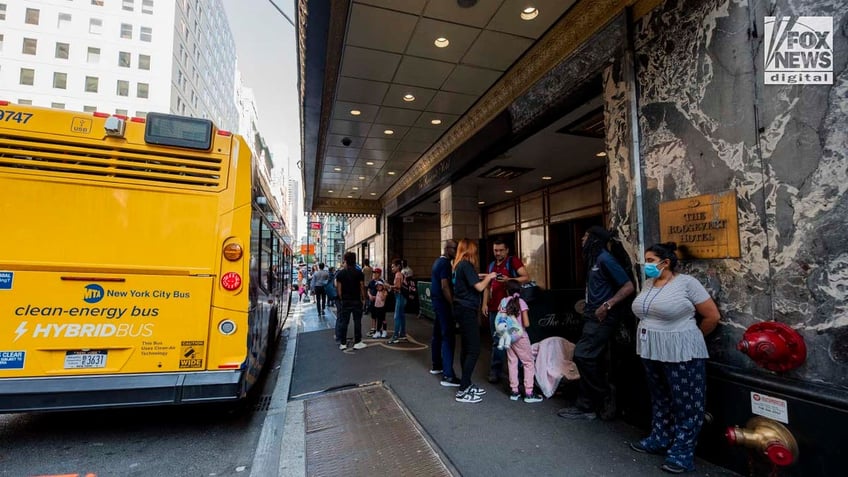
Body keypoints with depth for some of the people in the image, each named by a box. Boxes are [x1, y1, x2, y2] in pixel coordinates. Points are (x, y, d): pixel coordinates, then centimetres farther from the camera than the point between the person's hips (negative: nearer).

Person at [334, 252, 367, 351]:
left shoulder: (340, 273, -1)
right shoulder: (359, 273, -7)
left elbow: (338, 288, -1)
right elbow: (362, 287, -7)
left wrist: (341, 298, 9)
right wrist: (363, 298, 4)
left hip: (345, 301, 2)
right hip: (357, 300, -2)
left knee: (343, 321, 8)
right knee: (357, 321, 6)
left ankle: (343, 343, 13)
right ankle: (357, 342, 10)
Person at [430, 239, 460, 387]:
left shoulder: (438, 261, 14)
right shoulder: (445, 263, -17)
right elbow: (445, 287, -23)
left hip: (437, 301, 10)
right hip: (443, 303, -10)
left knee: (438, 334, 18)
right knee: (448, 337, -11)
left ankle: (436, 366, 30)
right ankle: (448, 376, -12)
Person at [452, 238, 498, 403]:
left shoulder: (459, 265, 11)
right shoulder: (466, 265, -16)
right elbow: (479, 287, -19)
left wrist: (479, 276, 20)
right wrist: (489, 277, -3)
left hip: (462, 309, 10)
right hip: (467, 311, -10)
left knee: (466, 348, 15)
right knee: (474, 350, -7)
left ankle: (467, 385, 24)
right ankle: (463, 391, -3)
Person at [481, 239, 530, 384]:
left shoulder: (513, 261, -3)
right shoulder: (491, 265, 16)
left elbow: (527, 277, -12)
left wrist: (509, 280, -25)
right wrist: (485, 303, 8)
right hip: (494, 308, 6)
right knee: (496, 341, 10)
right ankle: (495, 371, 18)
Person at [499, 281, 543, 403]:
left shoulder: (503, 301, 0)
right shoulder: (521, 302, -10)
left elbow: (499, 320, -1)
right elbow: (526, 324, -15)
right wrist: (521, 323, 6)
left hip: (507, 336, 4)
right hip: (519, 336, -4)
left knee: (512, 362, 13)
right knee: (529, 362, 7)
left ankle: (514, 391, 17)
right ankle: (529, 393, 5)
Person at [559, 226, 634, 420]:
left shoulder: (604, 259, -14)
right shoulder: (593, 259, 14)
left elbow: (628, 286, -18)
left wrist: (607, 306, -23)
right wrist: (589, 304, 10)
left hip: (602, 318, -9)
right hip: (594, 316, 9)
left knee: (583, 356, -10)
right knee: (593, 360, 11)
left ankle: (604, 400, 5)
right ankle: (587, 406, 18)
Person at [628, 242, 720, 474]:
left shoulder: (686, 283, -12)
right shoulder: (648, 283, 8)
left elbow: (712, 316, -8)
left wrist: (692, 337, 3)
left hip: (681, 352, -7)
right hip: (651, 351, 7)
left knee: (685, 403, 4)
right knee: (660, 399, 18)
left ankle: (682, 452, 14)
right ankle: (659, 440, 32)